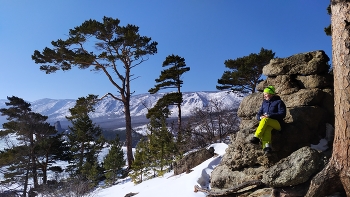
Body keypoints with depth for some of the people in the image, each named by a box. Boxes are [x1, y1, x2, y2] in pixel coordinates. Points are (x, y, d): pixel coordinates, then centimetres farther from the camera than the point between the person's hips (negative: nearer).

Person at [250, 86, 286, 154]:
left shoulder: (279, 102, 8)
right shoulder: (264, 103, 25)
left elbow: (282, 114, -5)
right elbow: (258, 114, 21)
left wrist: (269, 115, -16)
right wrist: (260, 117, -5)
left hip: (276, 123, -3)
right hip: (265, 123, 4)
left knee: (265, 120, -36)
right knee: (266, 128, -35)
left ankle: (256, 137, -44)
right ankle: (266, 146, -56)